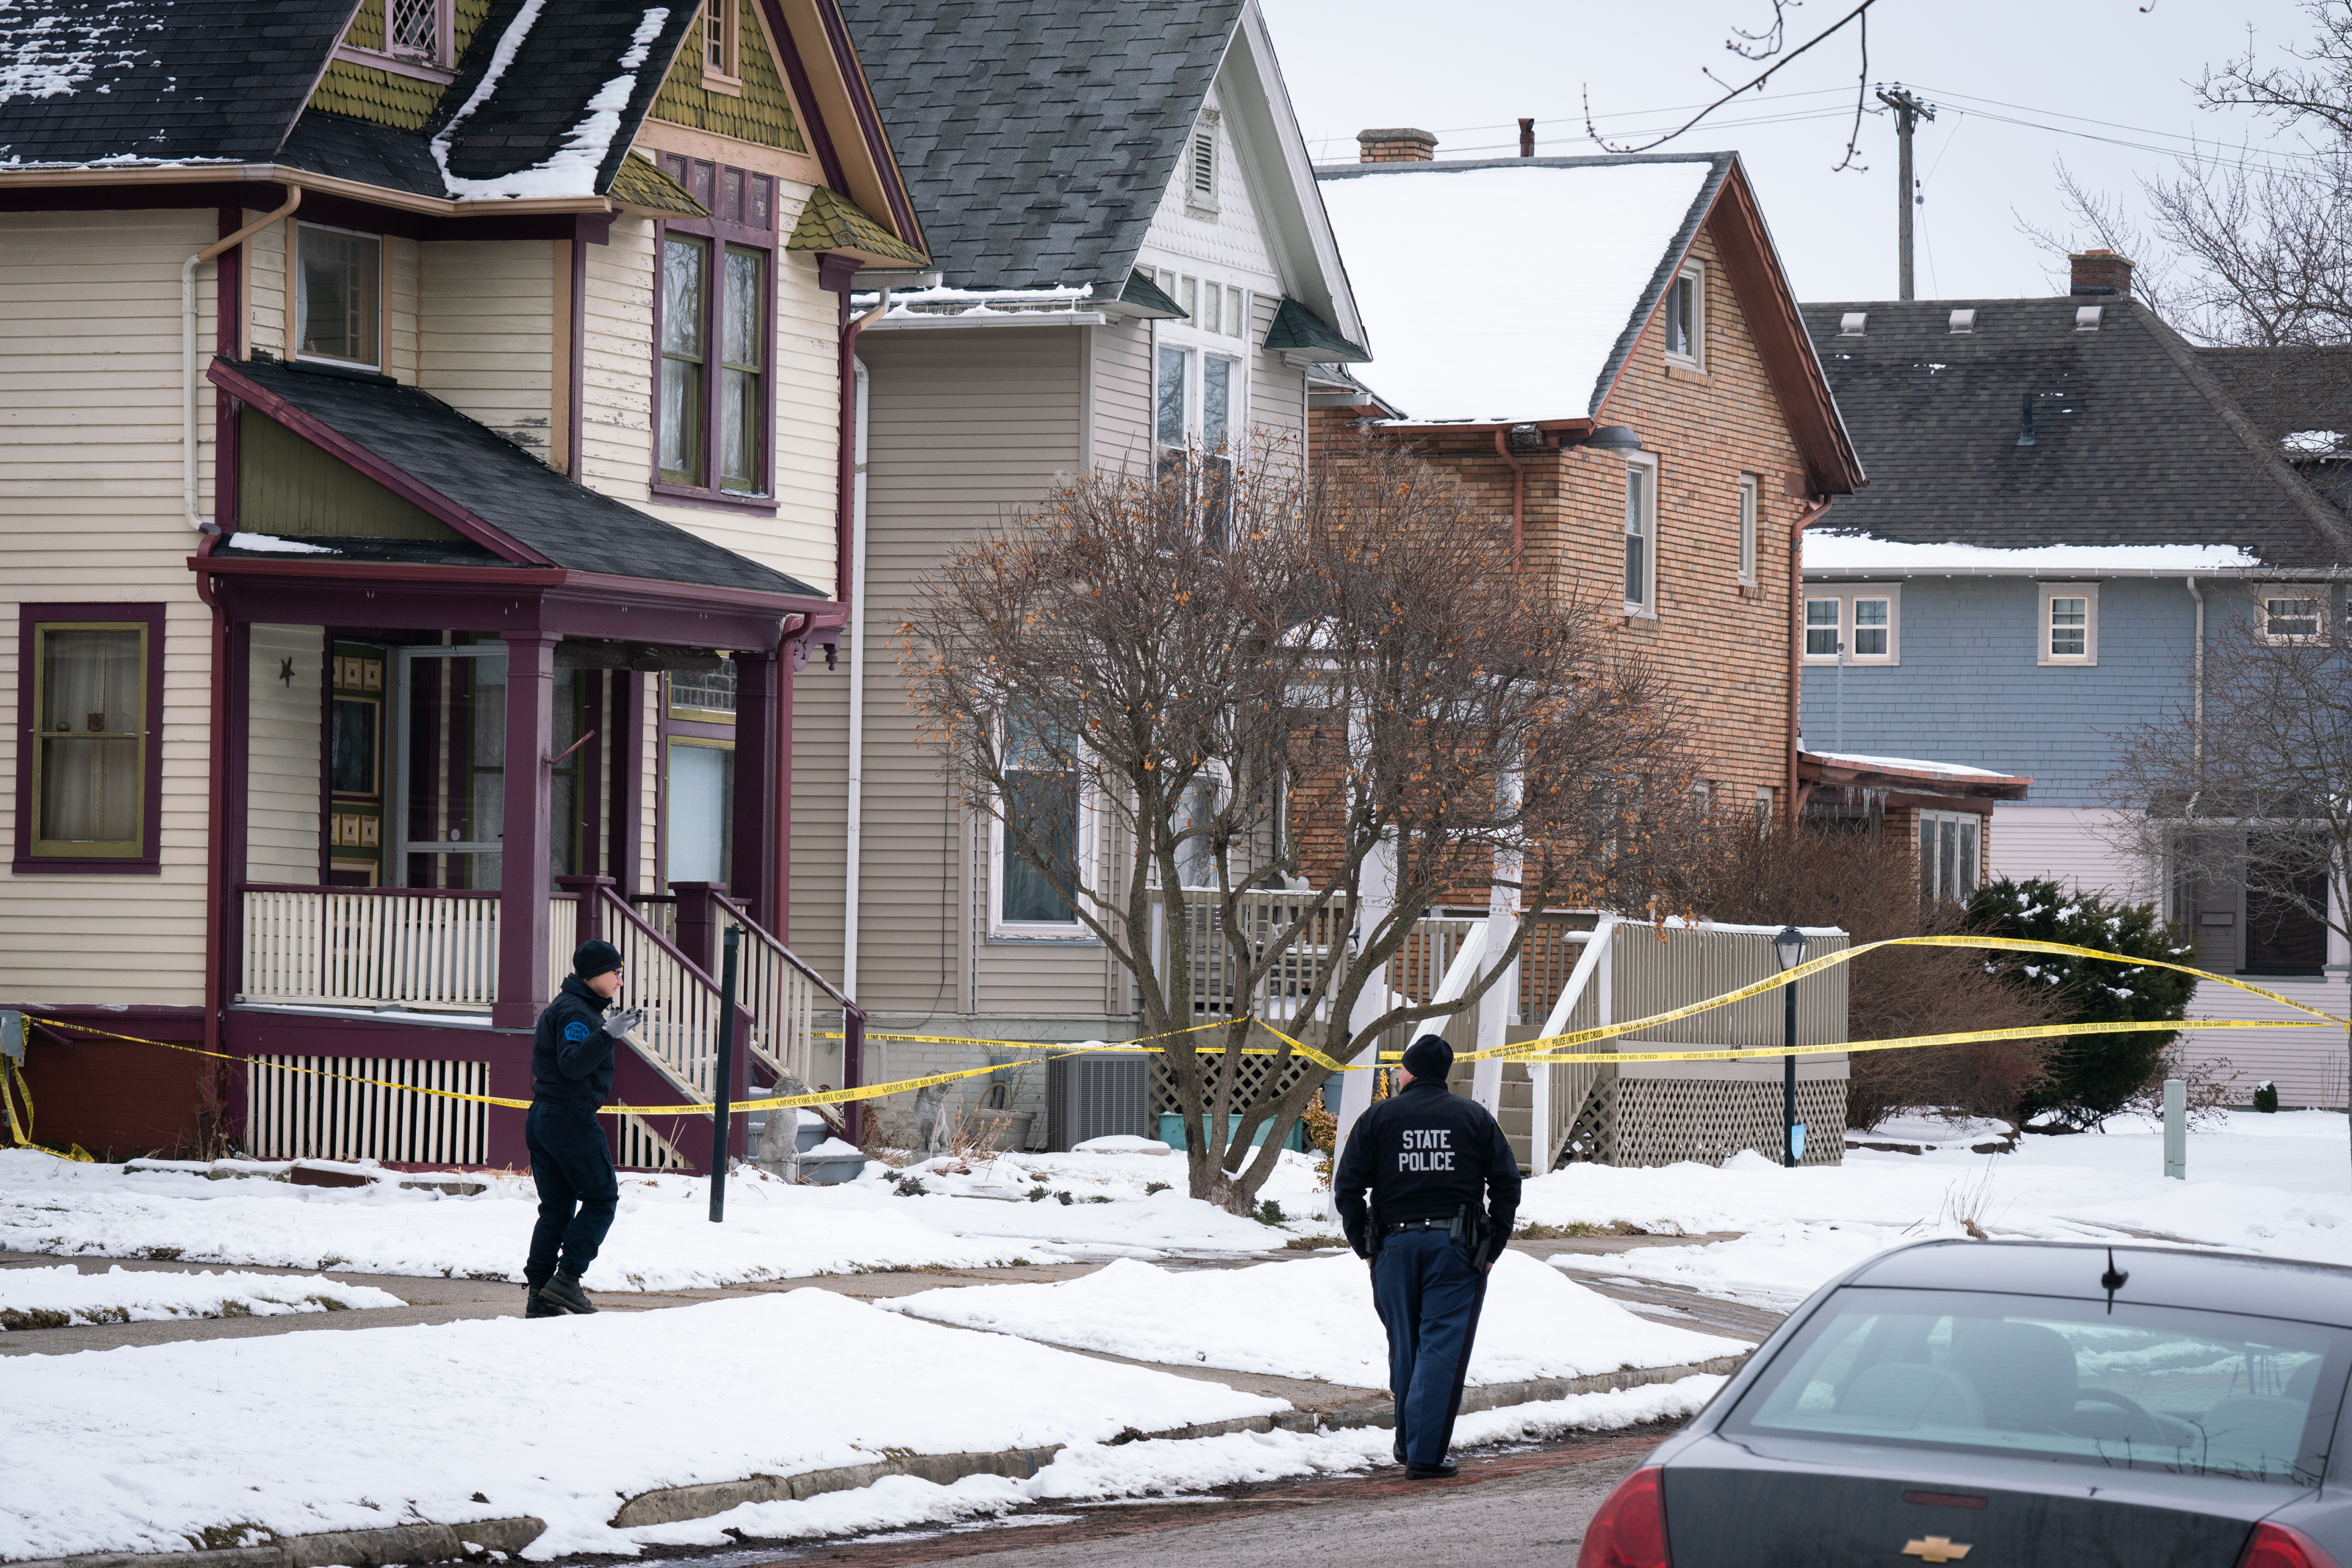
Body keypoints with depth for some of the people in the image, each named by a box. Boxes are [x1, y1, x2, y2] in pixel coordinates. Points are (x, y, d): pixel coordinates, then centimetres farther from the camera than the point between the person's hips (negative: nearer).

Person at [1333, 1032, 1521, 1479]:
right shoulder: (1475, 1117, 5)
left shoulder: (1379, 1117, 4)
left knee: (1405, 1347, 15)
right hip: (1456, 1246, -1)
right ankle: (1426, 1454, -10)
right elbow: (1507, 1186, 2)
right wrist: (1491, 1249, 6)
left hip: (1395, 1244, 1)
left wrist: (1365, 1247, 8)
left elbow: (1347, 1188, 1)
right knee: (1442, 1348, -3)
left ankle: (1408, 1441, 25)